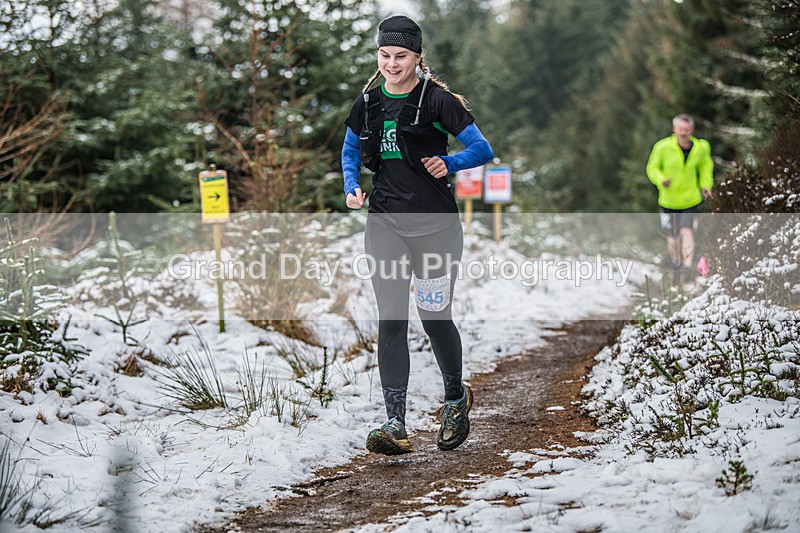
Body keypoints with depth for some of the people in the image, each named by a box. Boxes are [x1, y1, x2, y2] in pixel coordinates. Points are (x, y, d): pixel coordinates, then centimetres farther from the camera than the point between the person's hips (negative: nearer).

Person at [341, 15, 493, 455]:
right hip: (385, 224, 3)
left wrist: (448, 163, -19)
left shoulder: (437, 100, -7)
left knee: (434, 317, 3)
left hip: (435, 224, -3)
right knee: (391, 319, -5)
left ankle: (456, 398, 32)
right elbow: (350, 151, 22)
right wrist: (352, 187, 4)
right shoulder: (368, 103, 7)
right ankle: (394, 424, -8)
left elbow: (482, 150, -3)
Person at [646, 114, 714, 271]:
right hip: (669, 198, 0)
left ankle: (687, 263, -9)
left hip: (690, 198, 0)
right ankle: (676, 259, 36)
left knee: (687, 229, -13)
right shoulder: (663, 147, -17)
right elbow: (652, 168, -5)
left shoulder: (701, 148, -8)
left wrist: (706, 185, 2)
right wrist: (661, 180, -25)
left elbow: (705, 165, 13)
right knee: (672, 232, 12)